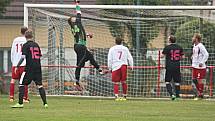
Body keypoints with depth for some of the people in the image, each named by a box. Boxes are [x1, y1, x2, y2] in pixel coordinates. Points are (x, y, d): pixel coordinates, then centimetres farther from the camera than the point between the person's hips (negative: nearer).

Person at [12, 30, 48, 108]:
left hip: (29, 68, -5)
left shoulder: (26, 45, -5)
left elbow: (23, 57, -12)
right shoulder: (36, 45, 12)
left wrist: (17, 66, -6)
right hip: (38, 68, 5)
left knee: (21, 84, 1)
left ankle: (20, 103, -5)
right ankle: (45, 103, 5)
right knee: (40, 85, 9)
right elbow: (40, 56, 14)